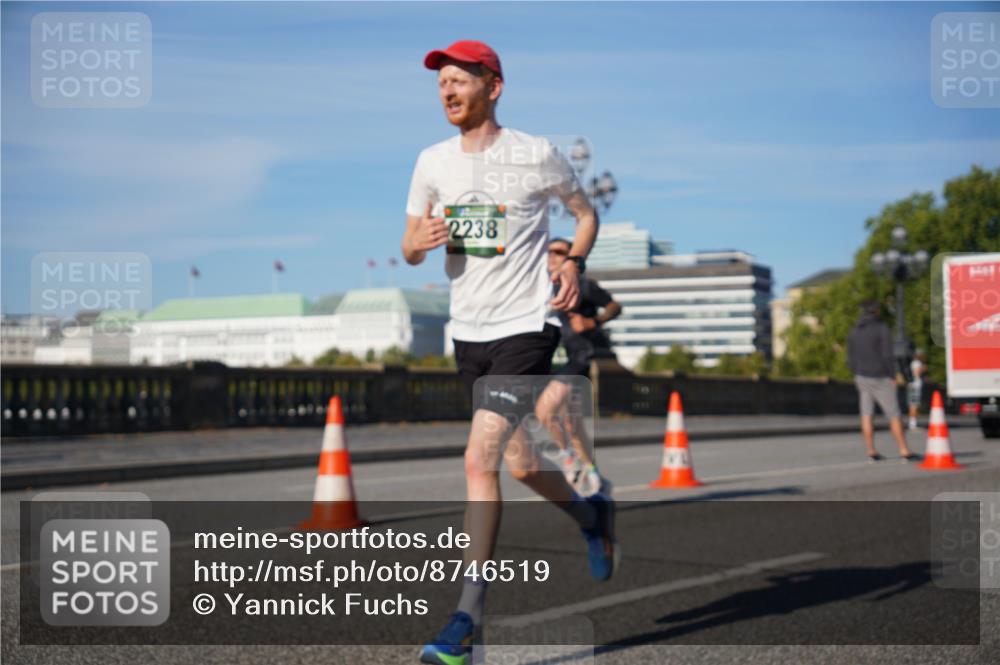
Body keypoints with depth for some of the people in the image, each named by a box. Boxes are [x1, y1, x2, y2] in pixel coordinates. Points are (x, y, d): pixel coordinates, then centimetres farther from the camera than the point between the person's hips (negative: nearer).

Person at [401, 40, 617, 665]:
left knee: (480, 459, -17)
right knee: (520, 462, 16)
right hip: (469, 331, 6)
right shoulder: (432, 162, 6)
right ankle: (591, 514, 47)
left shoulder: (536, 154, -7)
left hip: (526, 327, -6)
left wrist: (574, 264, -9)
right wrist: (420, 241, -11)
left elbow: (586, 212, 9)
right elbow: (411, 248, 13)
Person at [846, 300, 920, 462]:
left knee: (867, 415, 6)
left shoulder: (854, 331, 6)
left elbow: (851, 359, 7)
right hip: (881, 378, -5)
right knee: (894, 415, -1)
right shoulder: (882, 329, -10)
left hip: (862, 376, 5)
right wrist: (893, 376, -8)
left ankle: (871, 452, 6)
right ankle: (904, 451, -2)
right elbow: (887, 356, -16)